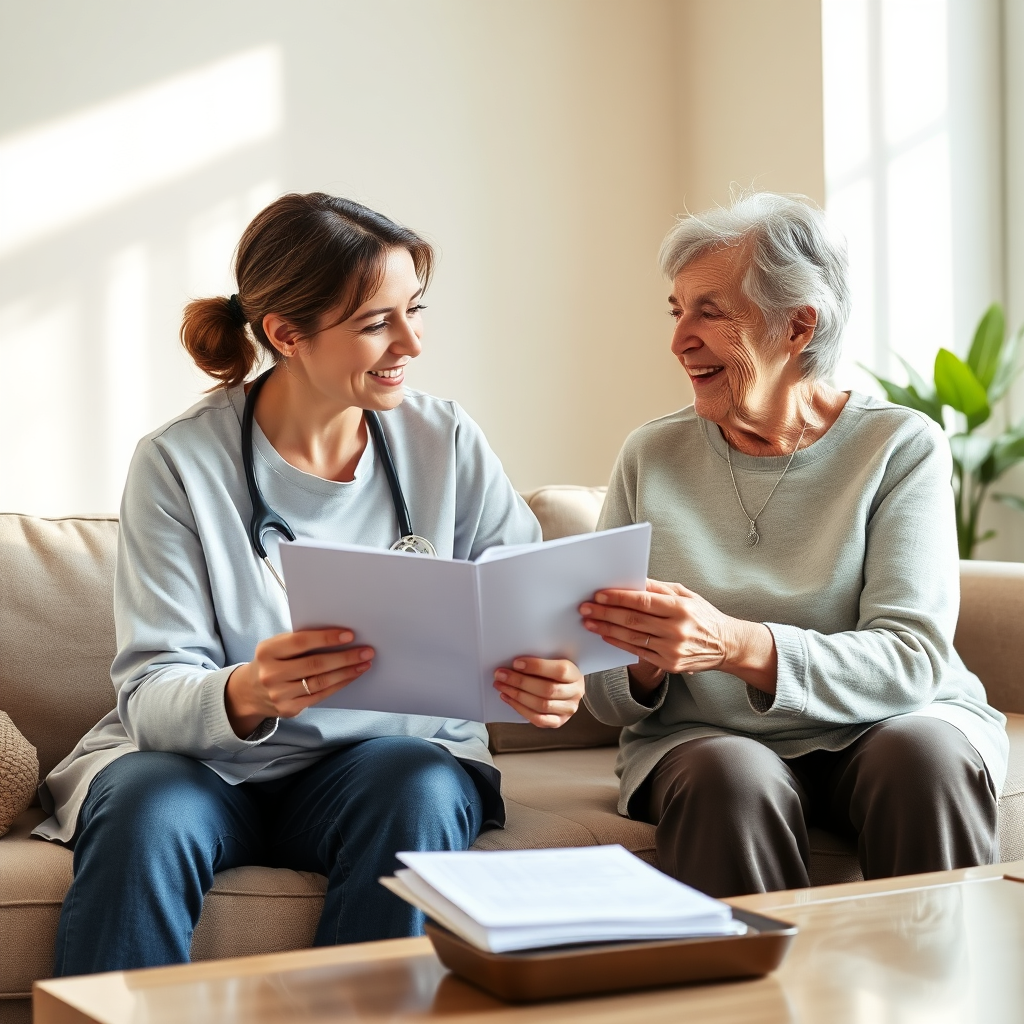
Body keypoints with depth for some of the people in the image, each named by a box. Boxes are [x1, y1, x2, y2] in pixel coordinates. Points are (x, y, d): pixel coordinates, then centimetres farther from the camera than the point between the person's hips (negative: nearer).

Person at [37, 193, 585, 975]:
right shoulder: (180, 463, -8)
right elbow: (152, 695, -13)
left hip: (396, 747, 2)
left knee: (420, 791, -31)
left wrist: (556, 674, -26)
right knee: (149, 816, -33)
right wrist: (242, 696, -36)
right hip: (205, 761, -2)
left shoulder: (447, 445, 2)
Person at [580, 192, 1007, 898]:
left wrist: (738, 645, -30)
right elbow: (608, 700, 4)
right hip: (704, 736, 1)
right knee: (735, 779, -32)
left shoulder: (903, 448, -3)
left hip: (883, 725, 0)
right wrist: (642, 668, -21)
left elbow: (911, 661, -15)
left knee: (928, 751, -32)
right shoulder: (652, 458, 4)